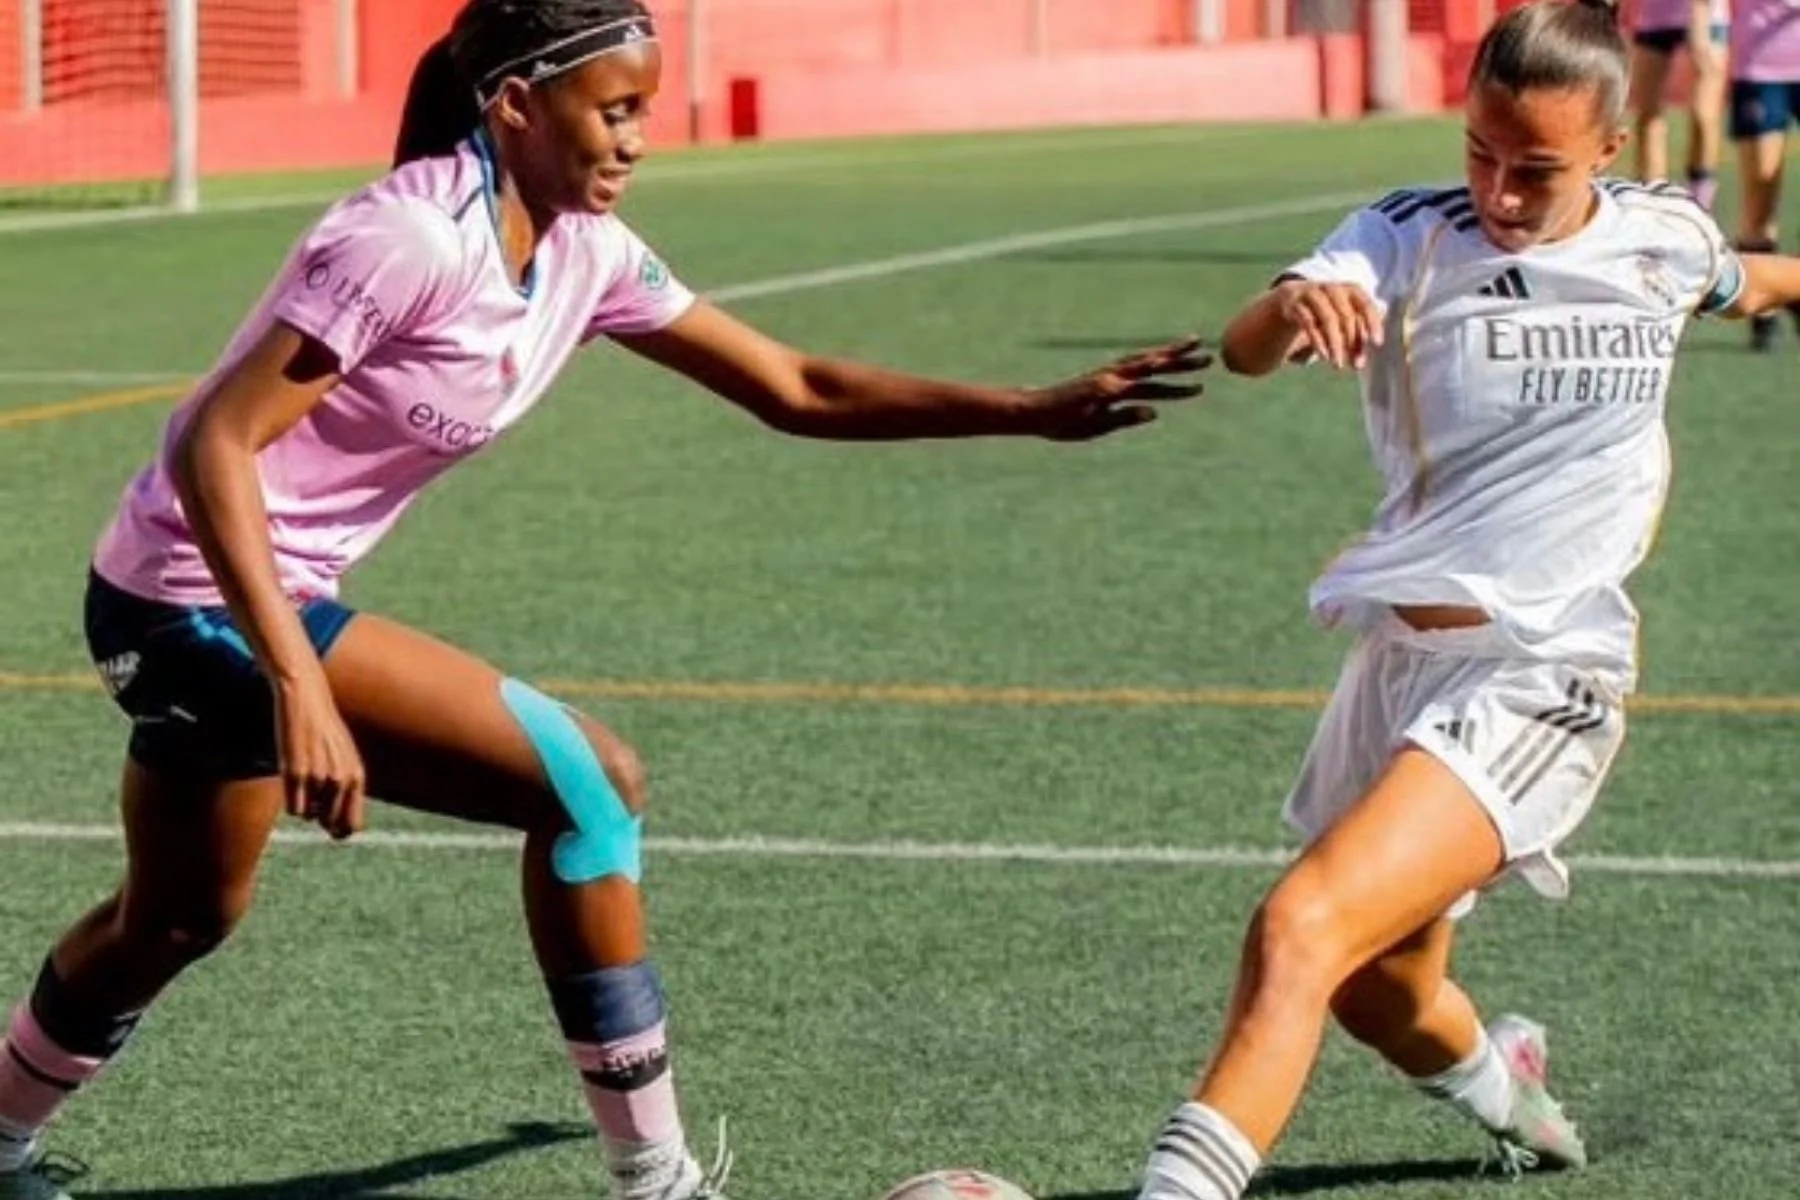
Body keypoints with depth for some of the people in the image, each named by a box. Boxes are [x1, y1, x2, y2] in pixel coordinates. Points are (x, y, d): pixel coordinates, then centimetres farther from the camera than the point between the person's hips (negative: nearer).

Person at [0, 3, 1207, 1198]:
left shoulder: (584, 254, 3)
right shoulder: (414, 237, -22)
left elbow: (797, 389, 7)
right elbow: (215, 446, -25)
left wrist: (1041, 409, 0)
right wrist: (298, 688, -32)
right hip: (198, 594, -9)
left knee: (175, 919, 20)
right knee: (586, 782, -13)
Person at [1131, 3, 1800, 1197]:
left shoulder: (1666, 235, -1)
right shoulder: (1407, 239, -7)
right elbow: (1245, 348, -25)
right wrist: (1293, 307, -48)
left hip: (1541, 683, -3)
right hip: (1397, 663, 3)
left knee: (1301, 930, -24)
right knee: (1375, 992, 20)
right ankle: (1501, 1081, 55)